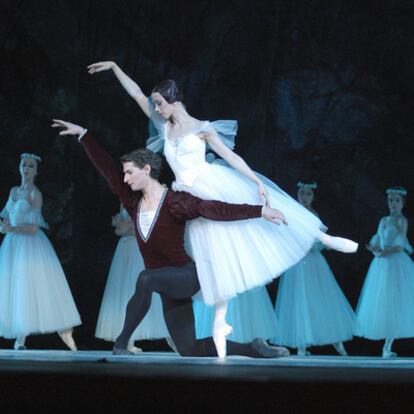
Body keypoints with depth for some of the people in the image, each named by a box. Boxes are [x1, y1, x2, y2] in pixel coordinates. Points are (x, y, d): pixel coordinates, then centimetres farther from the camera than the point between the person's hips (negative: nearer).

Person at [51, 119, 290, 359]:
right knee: (191, 352, 3)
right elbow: (106, 168, 6)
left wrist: (259, 210, -29)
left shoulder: (175, 202, -13)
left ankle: (122, 342, -24)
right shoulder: (134, 202, 5)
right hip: (170, 291, 7)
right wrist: (83, 135, 5)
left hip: (187, 276, -7)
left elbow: (214, 209, -21)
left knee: (146, 279, -36)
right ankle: (255, 349, 14)